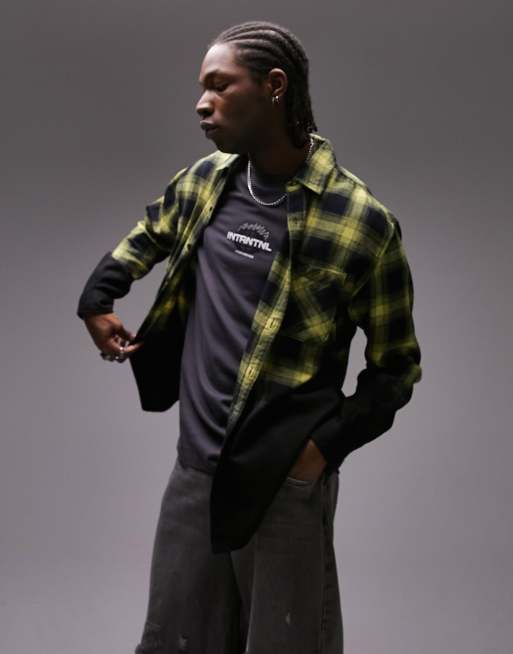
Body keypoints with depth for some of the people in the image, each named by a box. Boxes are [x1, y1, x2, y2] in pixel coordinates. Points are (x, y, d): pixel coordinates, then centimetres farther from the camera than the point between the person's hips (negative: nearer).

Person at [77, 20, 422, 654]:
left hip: (284, 481, -5)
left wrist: (326, 445, -16)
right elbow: (148, 235, 26)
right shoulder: (202, 181, 3)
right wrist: (96, 299, 15)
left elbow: (396, 367, -6)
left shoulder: (361, 222, -14)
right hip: (194, 468, 6)